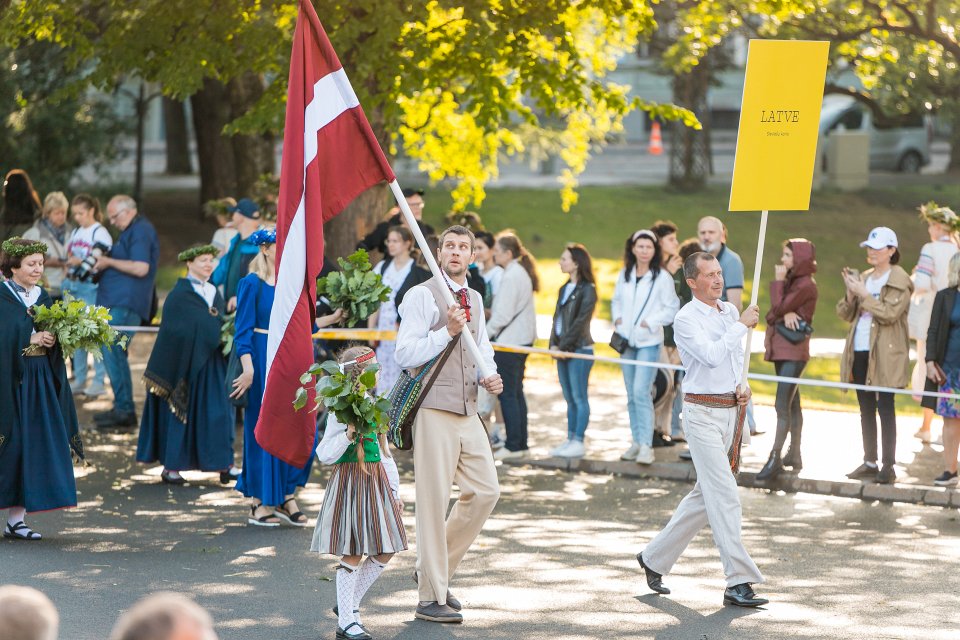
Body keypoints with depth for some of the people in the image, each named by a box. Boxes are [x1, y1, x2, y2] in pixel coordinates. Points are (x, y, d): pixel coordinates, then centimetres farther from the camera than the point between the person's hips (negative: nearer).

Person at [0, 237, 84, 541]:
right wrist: (31, 339, -17)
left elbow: (53, 337, 13)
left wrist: (51, 339, -7)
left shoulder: (43, 298, 12)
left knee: (35, 445, 1)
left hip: (40, 380, 6)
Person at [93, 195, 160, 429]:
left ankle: (124, 411, -11)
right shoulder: (132, 231, 22)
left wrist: (109, 261, -13)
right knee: (114, 353, 12)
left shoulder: (140, 232, -12)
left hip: (125, 304, -11)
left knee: (112, 352, -12)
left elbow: (140, 268, -22)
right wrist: (104, 263, 13)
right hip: (117, 302, 11)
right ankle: (122, 409, 16)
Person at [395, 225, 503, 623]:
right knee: (434, 500, -5)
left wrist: (490, 376, 5)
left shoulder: (474, 300, 17)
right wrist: (448, 332, -21)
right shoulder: (423, 296, -6)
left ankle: (436, 570, 21)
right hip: (434, 407, -7)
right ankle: (431, 597, 1)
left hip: (468, 411, 7)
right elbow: (405, 354, -12)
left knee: (485, 491, 5)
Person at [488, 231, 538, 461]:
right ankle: (521, 443, 16)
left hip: (508, 340, -10)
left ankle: (513, 445, -4)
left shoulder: (511, 276, -17)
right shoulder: (522, 273, 13)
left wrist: (485, 334, -9)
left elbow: (503, 314, -19)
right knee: (516, 392, 14)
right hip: (522, 339, 10)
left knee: (508, 394, -5)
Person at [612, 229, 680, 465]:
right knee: (632, 394, 10)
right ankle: (636, 442, 18)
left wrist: (650, 323, -12)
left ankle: (646, 445, -16)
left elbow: (672, 308, -4)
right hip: (627, 340, 6)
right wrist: (617, 319, 1)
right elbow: (616, 301, 19)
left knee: (641, 391, -16)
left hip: (649, 341, -6)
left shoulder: (662, 277, -6)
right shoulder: (625, 275, 9)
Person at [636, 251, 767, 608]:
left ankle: (655, 558, 26)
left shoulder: (730, 311, 13)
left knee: (706, 495, 13)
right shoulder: (686, 320, -10)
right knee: (724, 497, -12)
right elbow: (712, 355, -24)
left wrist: (742, 385, 6)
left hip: (731, 411, 8)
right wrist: (742, 325, -15)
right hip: (703, 414, -8)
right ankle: (738, 582, -14)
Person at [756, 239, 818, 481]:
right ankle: (794, 455, 19)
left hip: (794, 351, -10)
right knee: (792, 403, 13)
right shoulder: (792, 280, 15)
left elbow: (778, 308, -18)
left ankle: (775, 458, -17)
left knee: (783, 404, -14)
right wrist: (785, 314, -16)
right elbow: (772, 314, 6)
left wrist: (778, 281, -8)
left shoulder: (806, 285, -13)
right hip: (782, 348, 10)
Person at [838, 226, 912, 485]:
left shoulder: (899, 281, -6)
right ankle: (869, 462, 17)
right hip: (861, 352, 7)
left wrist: (863, 294, -18)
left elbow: (889, 313, -18)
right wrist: (850, 294, -5)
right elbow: (845, 314, 13)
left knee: (885, 408, -6)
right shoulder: (864, 278, 14)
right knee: (866, 408, 11)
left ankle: (889, 466, -4)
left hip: (885, 354, -7)